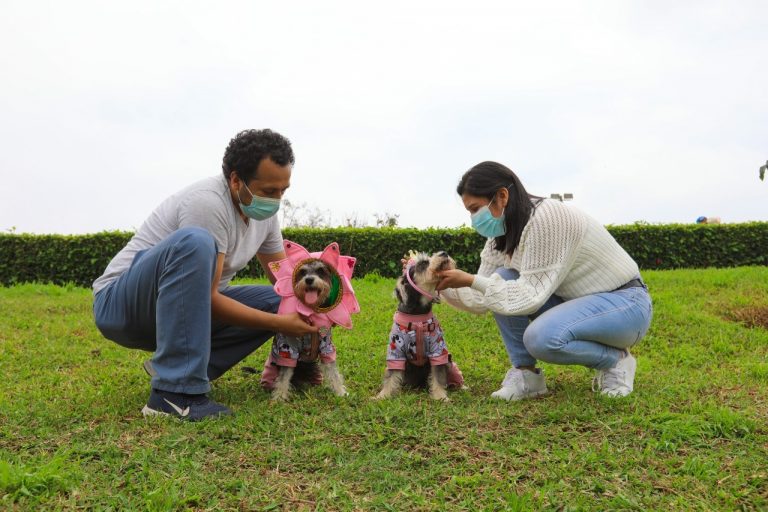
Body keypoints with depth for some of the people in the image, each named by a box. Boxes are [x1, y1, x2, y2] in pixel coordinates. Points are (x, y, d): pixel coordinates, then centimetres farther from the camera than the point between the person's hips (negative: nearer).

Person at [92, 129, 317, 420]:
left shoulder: (264, 212, 1)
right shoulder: (208, 203, -25)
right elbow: (208, 297, -26)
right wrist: (280, 324, -24)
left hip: (178, 310, 8)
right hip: (119, 304, -8)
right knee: (194, 242, -36)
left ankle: (171, 365, -1)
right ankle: (176, 391, -33)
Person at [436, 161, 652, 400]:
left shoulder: (546, 218, -25)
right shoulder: (502, 232, 0)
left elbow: (532, 295, -26)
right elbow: (482, 298, -1)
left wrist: (471, 280, -25)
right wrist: (441, 284, -13)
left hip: (625, 303, -8)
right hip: (578, 301, 8)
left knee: (540, 337, -32)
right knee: (503, 282, -11)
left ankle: (616, 360, -4)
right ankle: (525, 374, -4)